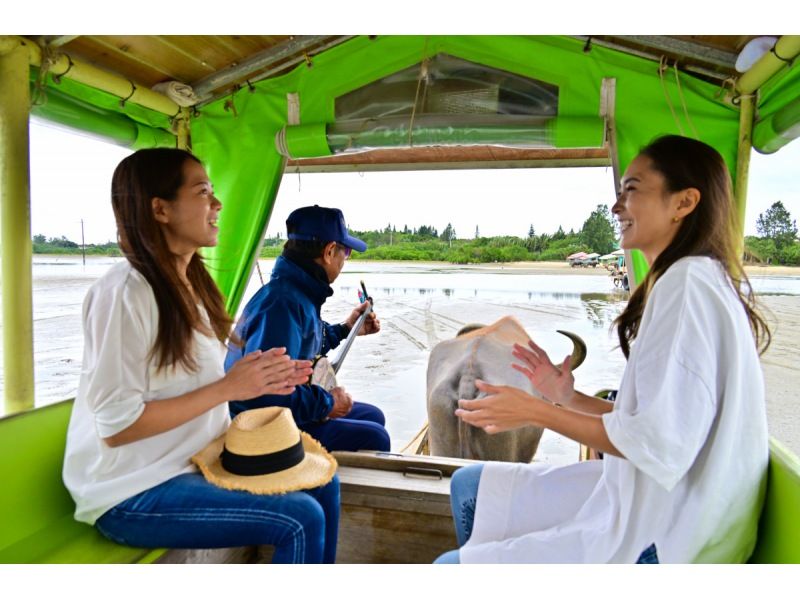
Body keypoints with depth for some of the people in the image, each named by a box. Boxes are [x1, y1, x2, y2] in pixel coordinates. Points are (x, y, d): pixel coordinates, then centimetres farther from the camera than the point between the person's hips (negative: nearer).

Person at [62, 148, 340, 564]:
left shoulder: (190, 284, 7)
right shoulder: (124, 293, -21)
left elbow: (191, 385, 8)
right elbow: (116, 426, -22)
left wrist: (256, 378, -8)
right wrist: (228, 388, -21)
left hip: (194, 462, 9)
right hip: (132, 493, -8)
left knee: (322, 483, 4)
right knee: (301, 520, -18)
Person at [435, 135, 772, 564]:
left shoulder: (689, 282, -20)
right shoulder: (687, 279, 11)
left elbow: (663, 442, -25)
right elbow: (659, 418, 11)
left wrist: (538, 412, -16)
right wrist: (569, 399, 4)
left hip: (662, 542, -10)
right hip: (647, 503, 10)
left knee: (450, 566, -5)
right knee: (469, 485, 15)